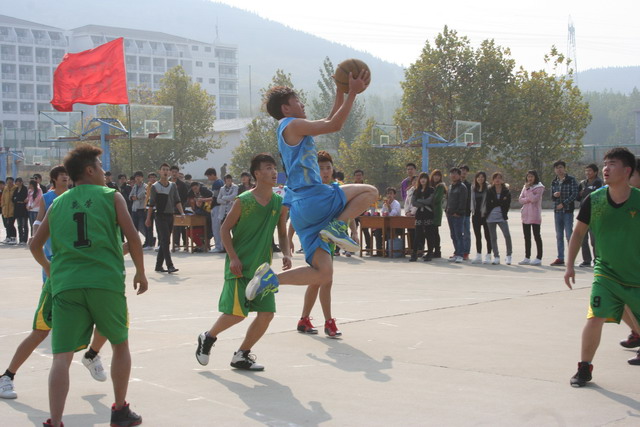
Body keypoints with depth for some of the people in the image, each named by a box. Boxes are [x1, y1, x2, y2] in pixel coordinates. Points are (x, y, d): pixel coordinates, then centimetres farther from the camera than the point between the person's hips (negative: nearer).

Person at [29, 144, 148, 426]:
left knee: (62, 356, -1)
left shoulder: (57, 204, 16)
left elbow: (35, 246, 24)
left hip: (65, 284, 2)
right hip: (106, 282, -2)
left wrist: (49, 269, 42)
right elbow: (132, 237, -2)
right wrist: (140, 272, 10)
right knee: (120, 345, 18)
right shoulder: (111, 196, 6)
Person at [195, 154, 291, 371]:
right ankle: (207, 337, 20)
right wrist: (233, 257, -13)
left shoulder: (280, 203, 3)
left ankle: (241, 355, 16)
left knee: (267, 313, -1)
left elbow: (282, 233, 13)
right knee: (237, 314, -10)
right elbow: (225, 228, -5)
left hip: (263, 266, 5)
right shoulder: (243, 201, -11)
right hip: (240, 266, -5)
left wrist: (286, 253, -5)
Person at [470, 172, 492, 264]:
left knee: (487, 236, 1)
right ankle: (478, 256, 15)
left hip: (485, 214, -5)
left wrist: (485, 211, -15)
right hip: (476, 214, 5)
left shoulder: (488, 189, -6)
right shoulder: (473, 189, 11)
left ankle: (488, 256, 5)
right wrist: (472, 210, 5)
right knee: (477, 236, 9)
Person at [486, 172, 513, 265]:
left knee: (507, 236, -14)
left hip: (502, 217, -1)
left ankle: (508, 256, 0)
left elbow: (507, 204, 4)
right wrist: (501, 202, -5)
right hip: (491, 217, 1)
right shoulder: (489, 191, 5)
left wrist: (495, 203, -2)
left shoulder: (506, 191, 5)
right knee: (493, 238, 4)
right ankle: (496, 257, 12)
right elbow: (488, 204, -2)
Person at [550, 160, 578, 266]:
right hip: (557, 211, 6)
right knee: (559, 235, 7)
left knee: (568, 234, -7)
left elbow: (574, 194, -8)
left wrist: (563, 204, -15)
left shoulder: (571, 180, -2)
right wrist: (554, 195, -6)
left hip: (568, 210, -6)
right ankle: (560, 258, 12)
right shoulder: (554, 182, 14)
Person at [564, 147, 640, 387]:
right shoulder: (594, 200, -7)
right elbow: (579, 232, 6)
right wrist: (570, 265, 3)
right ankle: (584, 368, 3)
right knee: (596, 317, -14)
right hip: (606, 272, 0)